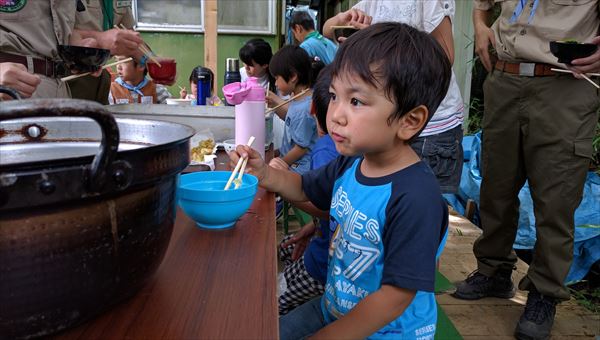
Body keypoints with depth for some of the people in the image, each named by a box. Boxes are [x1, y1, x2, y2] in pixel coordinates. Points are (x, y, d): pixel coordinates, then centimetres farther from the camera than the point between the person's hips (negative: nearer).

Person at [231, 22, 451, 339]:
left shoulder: (415, 198, -31)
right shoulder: (351, 163, -7)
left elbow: (396, 297, -26)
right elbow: (304, 188, 12)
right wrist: (265, 174, -8)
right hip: (334, 307, 7)